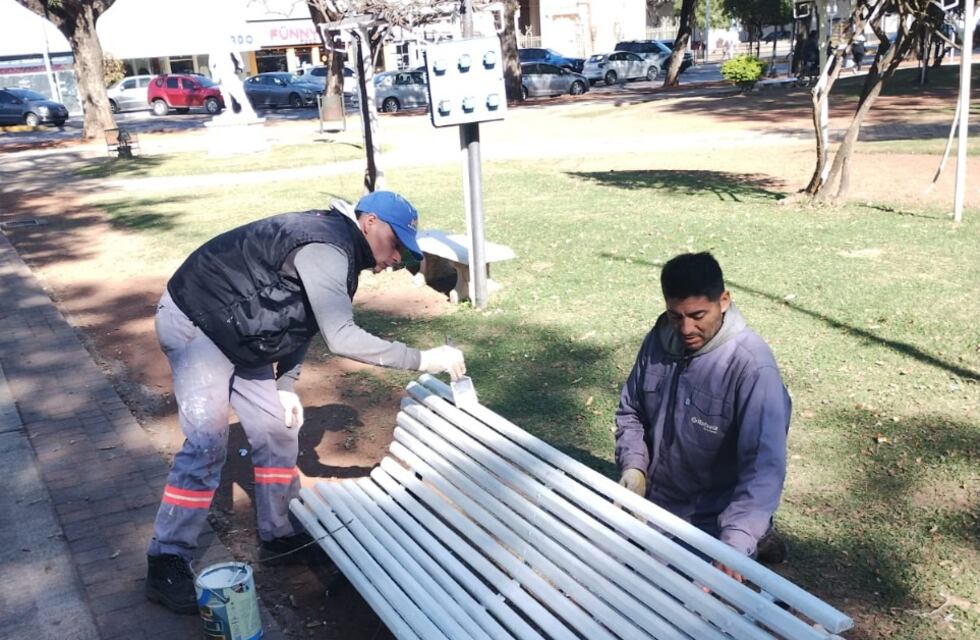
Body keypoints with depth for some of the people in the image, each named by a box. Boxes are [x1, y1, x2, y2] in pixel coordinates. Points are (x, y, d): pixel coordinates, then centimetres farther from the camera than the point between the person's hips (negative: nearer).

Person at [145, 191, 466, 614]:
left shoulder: (336, 252, 5)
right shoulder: (325, 247, -28)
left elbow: (302, 323, 13)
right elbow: (341, 338, -36)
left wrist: (285, 386, 2)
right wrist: (423, 360, -34)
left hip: (238, 337, 10)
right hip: (194, 322, -10)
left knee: (277, 430, 9)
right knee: (207, 441, -15)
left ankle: (280, 535, 22)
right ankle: (167, 562, -4)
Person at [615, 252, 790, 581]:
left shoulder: (752, 366, -28)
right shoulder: (658, 340, -9)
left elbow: (765, 465, -34)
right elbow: (631, 411, 5)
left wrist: (735, 543, -46)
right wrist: (633, 466, -14)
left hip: (712, 521, -6)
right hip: (655, 503, 6)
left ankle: (752, 540, 20)